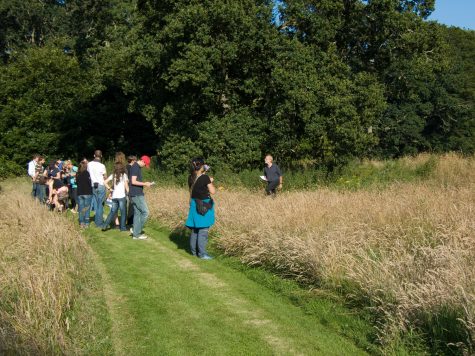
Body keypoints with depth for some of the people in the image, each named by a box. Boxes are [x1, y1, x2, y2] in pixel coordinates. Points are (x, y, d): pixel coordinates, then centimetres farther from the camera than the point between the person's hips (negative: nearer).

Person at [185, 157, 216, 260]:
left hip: (194, 204, 7)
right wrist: (211, 181, -1)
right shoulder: (205, 178, -18)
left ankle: (194, 251, 23)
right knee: (203, 230, -2)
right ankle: (202, 253, 0)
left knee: (195, 229, 15)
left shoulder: (191, 178, 1)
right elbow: (213, 191, -17)